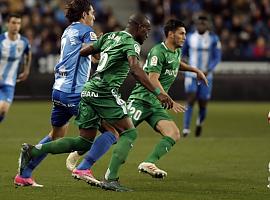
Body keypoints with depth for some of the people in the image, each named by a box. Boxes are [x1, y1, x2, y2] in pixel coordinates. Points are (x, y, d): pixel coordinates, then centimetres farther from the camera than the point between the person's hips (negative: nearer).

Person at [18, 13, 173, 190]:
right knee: (130, 133, -1)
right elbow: (135, 69, -22)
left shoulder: (109, 36, 19)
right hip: (105, 92, -8)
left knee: (85, 141, 11)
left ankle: (33, 151, 4)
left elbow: (82, 52, 20)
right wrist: (158, 93, -26)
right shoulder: (132, 44, -5)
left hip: (89, 90, 8)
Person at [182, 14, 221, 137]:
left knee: (202, 105, 3)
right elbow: (183, 52, 17)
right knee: (190, 101, -19)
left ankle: (200, 122, 37)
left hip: (206, 76, 0)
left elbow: (217, 58, -6)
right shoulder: (190, 37, 1)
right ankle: (186, 129, -17)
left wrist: (208, 70, -20)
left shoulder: (213, 39, -4)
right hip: (191, 75, 0)